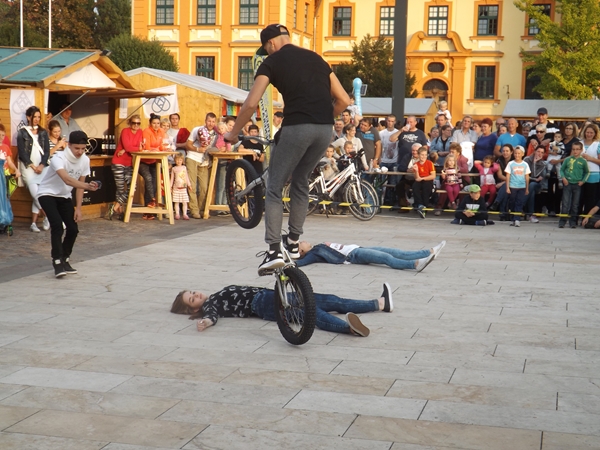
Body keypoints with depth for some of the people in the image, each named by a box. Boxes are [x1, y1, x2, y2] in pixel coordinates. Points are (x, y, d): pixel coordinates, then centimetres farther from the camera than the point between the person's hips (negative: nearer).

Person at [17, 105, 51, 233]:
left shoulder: (43, 133, 11)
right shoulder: (22, 133, 3)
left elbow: (47, 151, 6)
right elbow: (22, 152, -3)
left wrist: (41, 166, -8)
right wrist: (33, 166, -10)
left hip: (42, 167, 2)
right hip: (28, 167, -2)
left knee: (38, 194, -6)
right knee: (35, 194, -14)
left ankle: (33, 223, 0)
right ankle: (48, 217, 1)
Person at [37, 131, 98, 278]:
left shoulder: (85, 160, -11)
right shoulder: (58, 158, -30)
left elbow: (79, 185, -2)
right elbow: (67, 179, -48)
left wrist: (78, 208, -5)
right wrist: (87, 186, -63)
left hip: (65, 197, 6)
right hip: (47, 194, -6)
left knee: (73, 229, -2)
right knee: (57, 225, -25)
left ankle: (65, 260, 20)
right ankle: (57, 262, -19)